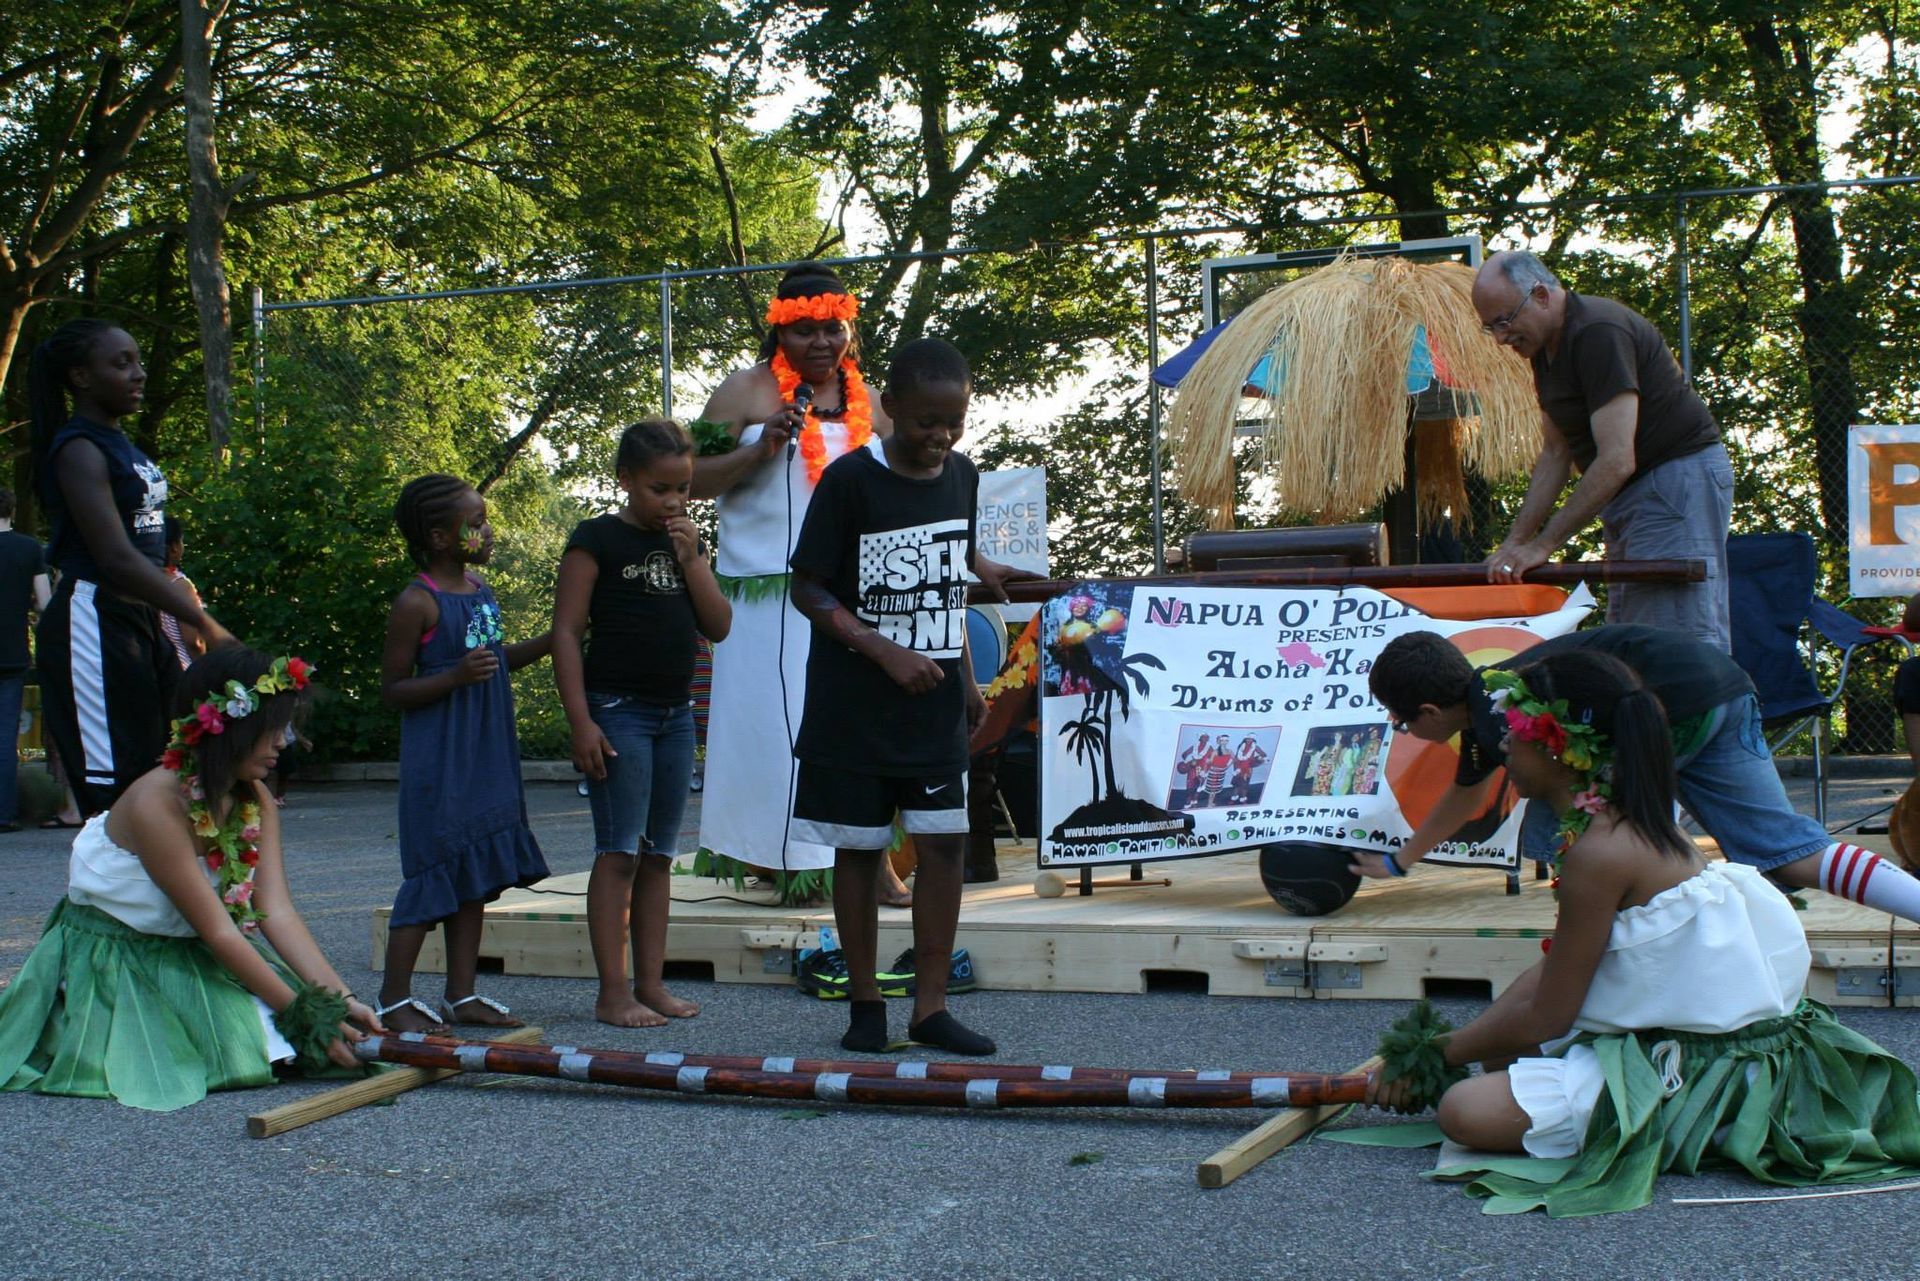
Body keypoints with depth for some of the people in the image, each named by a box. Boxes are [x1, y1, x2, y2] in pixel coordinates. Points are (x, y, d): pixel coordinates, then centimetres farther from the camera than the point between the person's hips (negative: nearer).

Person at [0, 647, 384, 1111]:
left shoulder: (255, 800, -3)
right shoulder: (156, 803, -27)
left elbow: (277, 913, -11)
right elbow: (217, 931, -27)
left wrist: (342, 999, -23)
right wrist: (308, 1016, -28)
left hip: (191, 956, 6)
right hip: (114, 962, -6)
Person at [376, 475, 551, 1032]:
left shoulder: (479, 588, 11)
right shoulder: (417, 602, -13)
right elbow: (391, 688, -12)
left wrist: (551, 640, 11)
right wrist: (455, 677, -25)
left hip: (487, 757, 8)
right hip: (438, 762, -8)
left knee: (476, 874, 10)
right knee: (435, 873, -5)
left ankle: (462, 995, 17)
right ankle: (394, 998, 5)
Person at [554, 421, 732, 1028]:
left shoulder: (684, 543, 14)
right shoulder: (597, 539, -5)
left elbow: (718, 626, 6)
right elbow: (567, 631, -9)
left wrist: (690, 560, -5)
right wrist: (581, 720, -15)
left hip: (675, 712, 7)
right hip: (617, 710, -6)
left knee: (659, 855, 9)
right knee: (619, 853, -7)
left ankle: (651, 983, 15)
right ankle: (613, 993, -3)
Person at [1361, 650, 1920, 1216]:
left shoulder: (1601, 851, -21)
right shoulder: (1633, 822, 9)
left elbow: (1544, 1017, -14)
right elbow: (1551, 971, 13)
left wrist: (1441, 1053, 2)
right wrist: (1446, 1048, 10)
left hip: (1701, 1076, -10)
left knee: (1467, 1112, -21)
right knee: (1500, 1057, 20)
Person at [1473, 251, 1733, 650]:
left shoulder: (1599, 333, -21)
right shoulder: (1544, 346, 9)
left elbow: (1617, 460, -26)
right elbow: (1555, 453, 15)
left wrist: (1543, 545, -23)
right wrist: (1515, 540, 6)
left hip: (1679, 475, -10)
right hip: (1628, 492, 10)